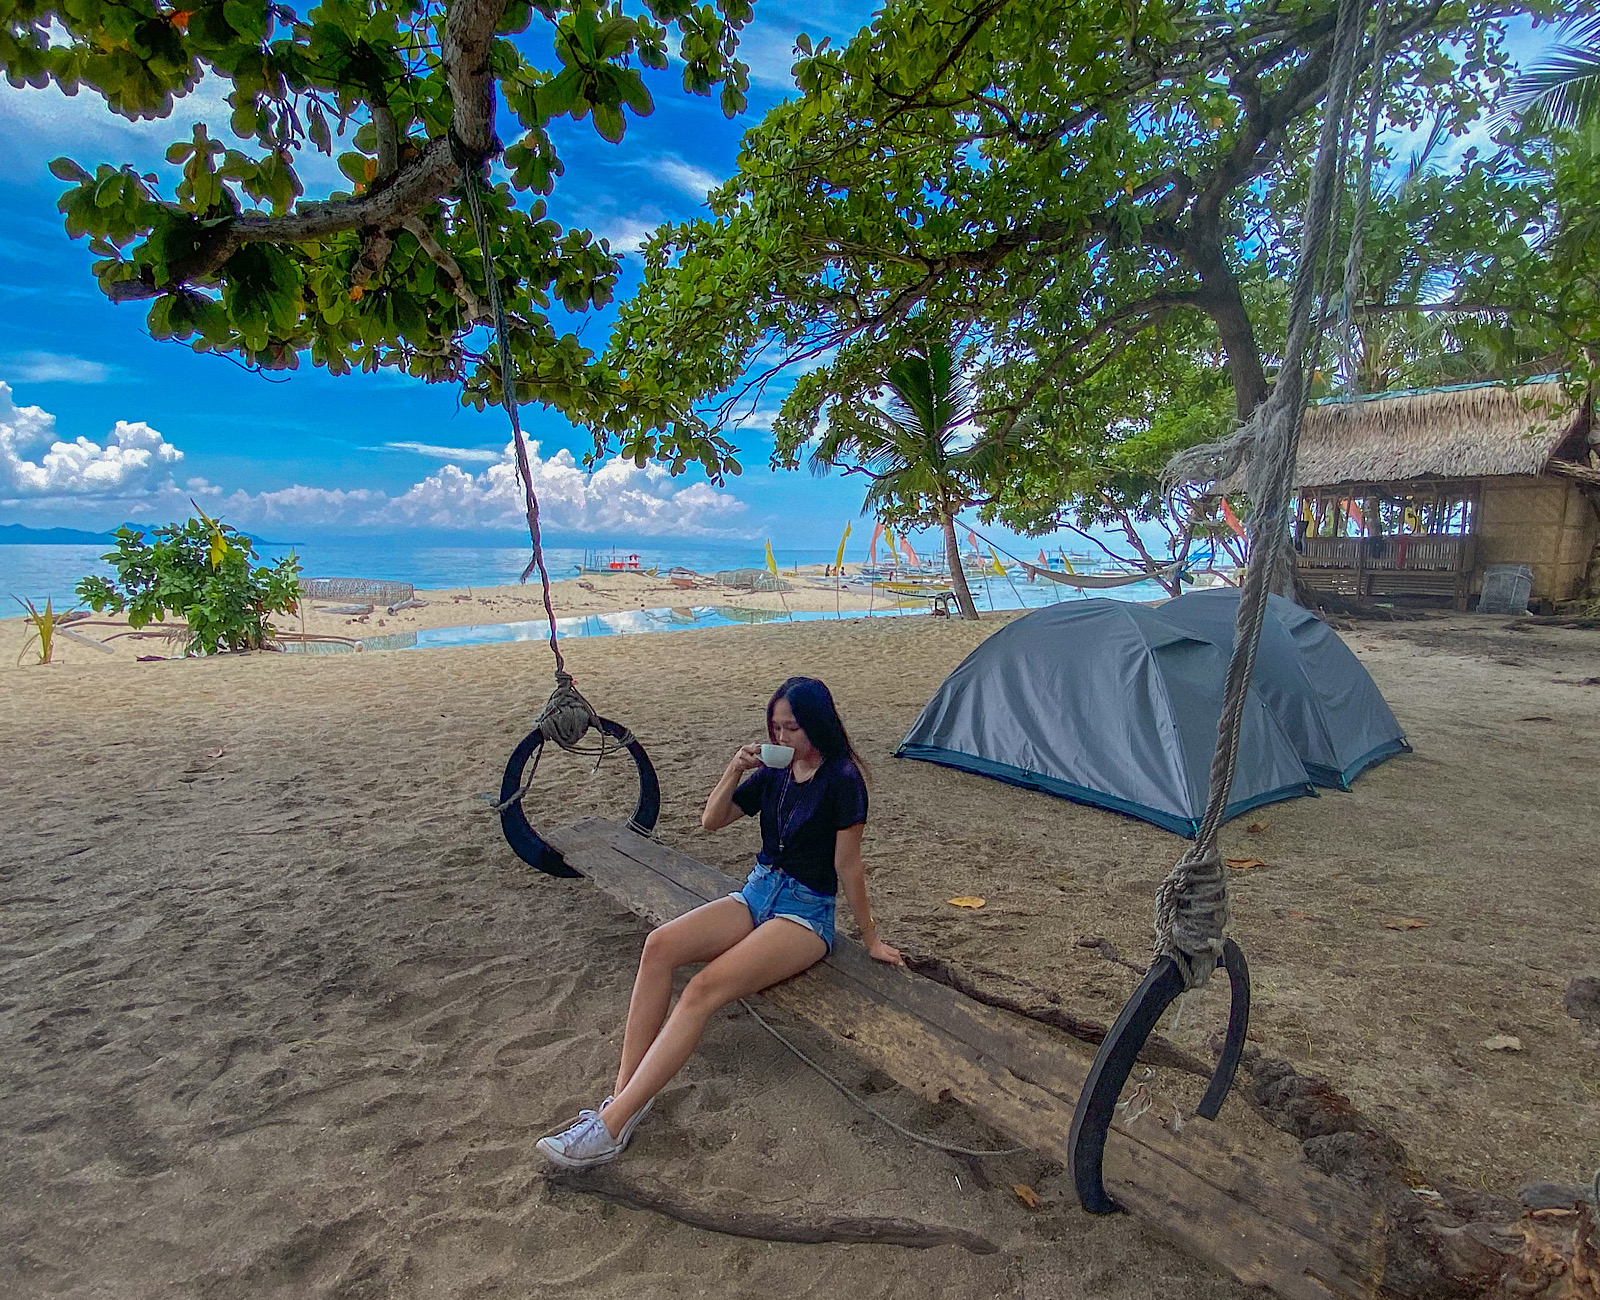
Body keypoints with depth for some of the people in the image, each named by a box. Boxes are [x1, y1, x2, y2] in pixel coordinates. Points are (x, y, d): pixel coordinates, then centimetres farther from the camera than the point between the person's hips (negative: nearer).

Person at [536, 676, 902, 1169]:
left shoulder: (842, 780, -12)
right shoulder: (774, 772, 8)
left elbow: (848, 866, -7)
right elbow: (711, 820, 10)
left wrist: (870, 939, -2)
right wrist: (734, 773, -6)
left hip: (807, 914, -7)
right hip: (757, 893, 7)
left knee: (705, 988, -28)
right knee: (659, 946, -19)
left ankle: (611, 1126, -25)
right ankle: (624, 1094, -16)